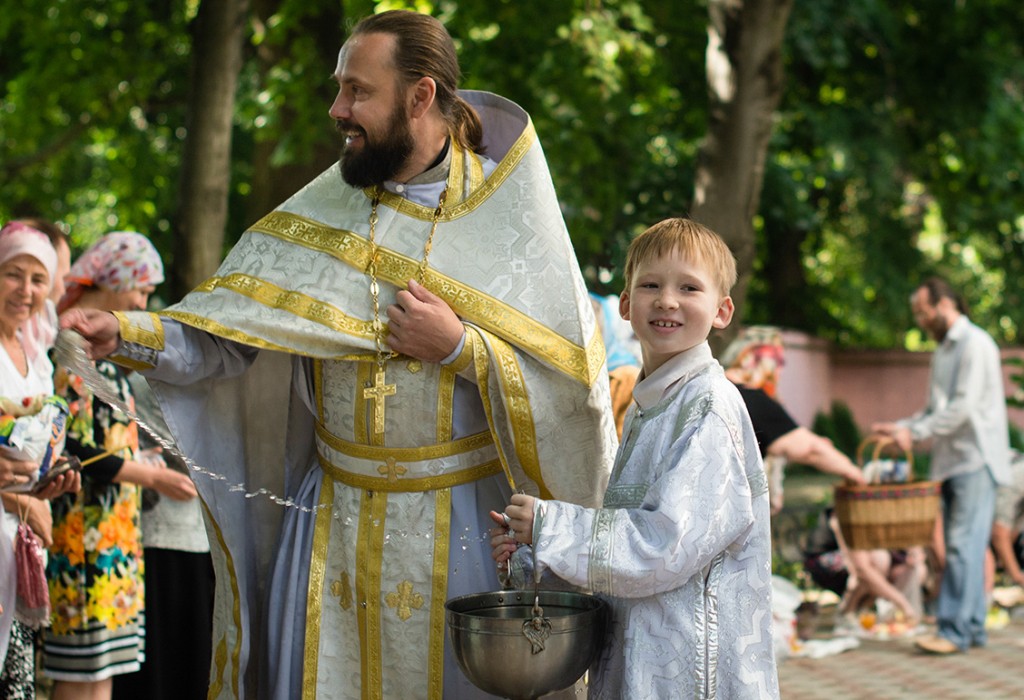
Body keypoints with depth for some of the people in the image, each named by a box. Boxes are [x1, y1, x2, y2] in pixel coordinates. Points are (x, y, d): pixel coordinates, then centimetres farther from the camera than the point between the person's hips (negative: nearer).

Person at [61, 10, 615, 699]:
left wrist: (462, 349, -17)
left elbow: (575, 380, -9)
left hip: (460, 529, -3)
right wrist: (130, 334, -17)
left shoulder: (507, 213, -5)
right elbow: (225, 335, -2)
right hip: (334, 523, 3)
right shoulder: (324, 210, 4)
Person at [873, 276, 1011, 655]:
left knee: (963, 545, -11)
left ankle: (955, 630, -13)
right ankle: (973, 627, 12)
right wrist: (899, 427, 7)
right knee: (964, 547, 8)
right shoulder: (942, 350, 18)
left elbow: (964, 406, -18)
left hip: (976, 460, -9)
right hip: (952, 461, 9)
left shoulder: (976, 344, -10)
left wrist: (916, 432, -17)